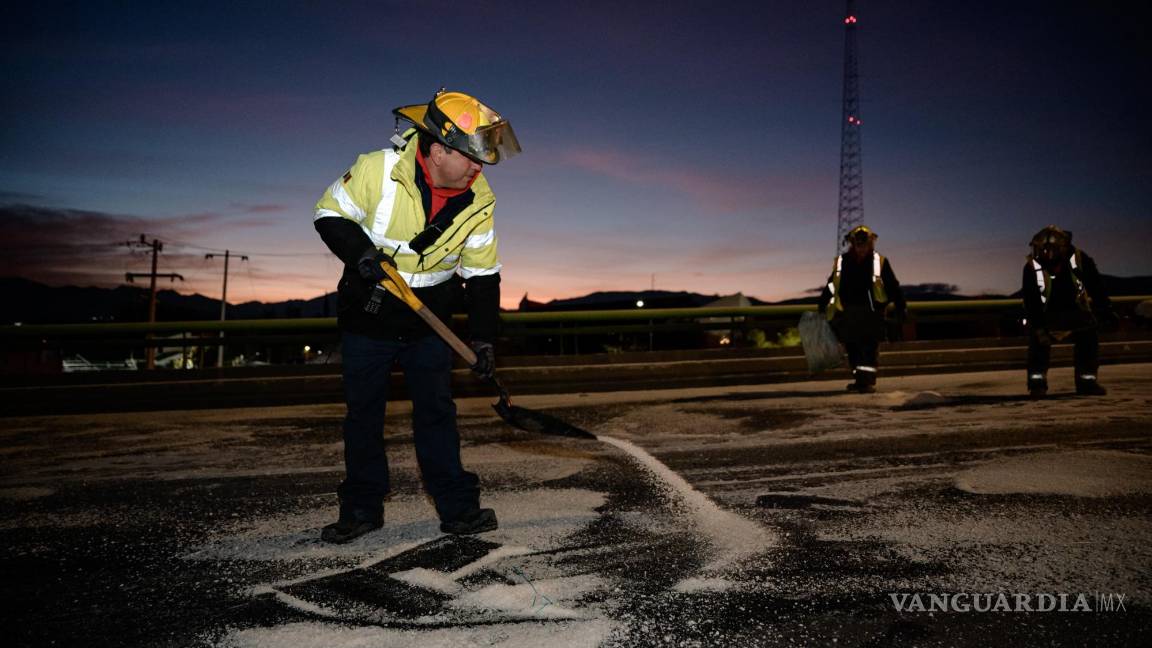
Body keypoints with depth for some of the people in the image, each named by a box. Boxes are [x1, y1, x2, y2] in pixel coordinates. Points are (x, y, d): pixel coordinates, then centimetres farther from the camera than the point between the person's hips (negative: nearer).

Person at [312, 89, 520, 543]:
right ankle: (362, 508, 21)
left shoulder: (478, 200, -10)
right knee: (363, 413, 7)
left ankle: (457, 508, 11)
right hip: (367, 314, -1)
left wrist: (483, 337, -8)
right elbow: (329, 215, -7)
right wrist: (360, 252, -26)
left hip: (429, 319, 2)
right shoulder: (377, 170, -20)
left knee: (437, 411, 2)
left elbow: (482, 272, -3)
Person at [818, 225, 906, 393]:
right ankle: (859, 380, 19)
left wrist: (901, 307, 3)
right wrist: (821, 308, 9)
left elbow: (893, 287, 5)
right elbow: (830, 287, 12)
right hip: (848, 314, 3)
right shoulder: (841, 262, 6)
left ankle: (868, 381, -6)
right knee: (852, 348, 8)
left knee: (869, 348, -7)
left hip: (871, 312, -3)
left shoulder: (879, 261, 1)